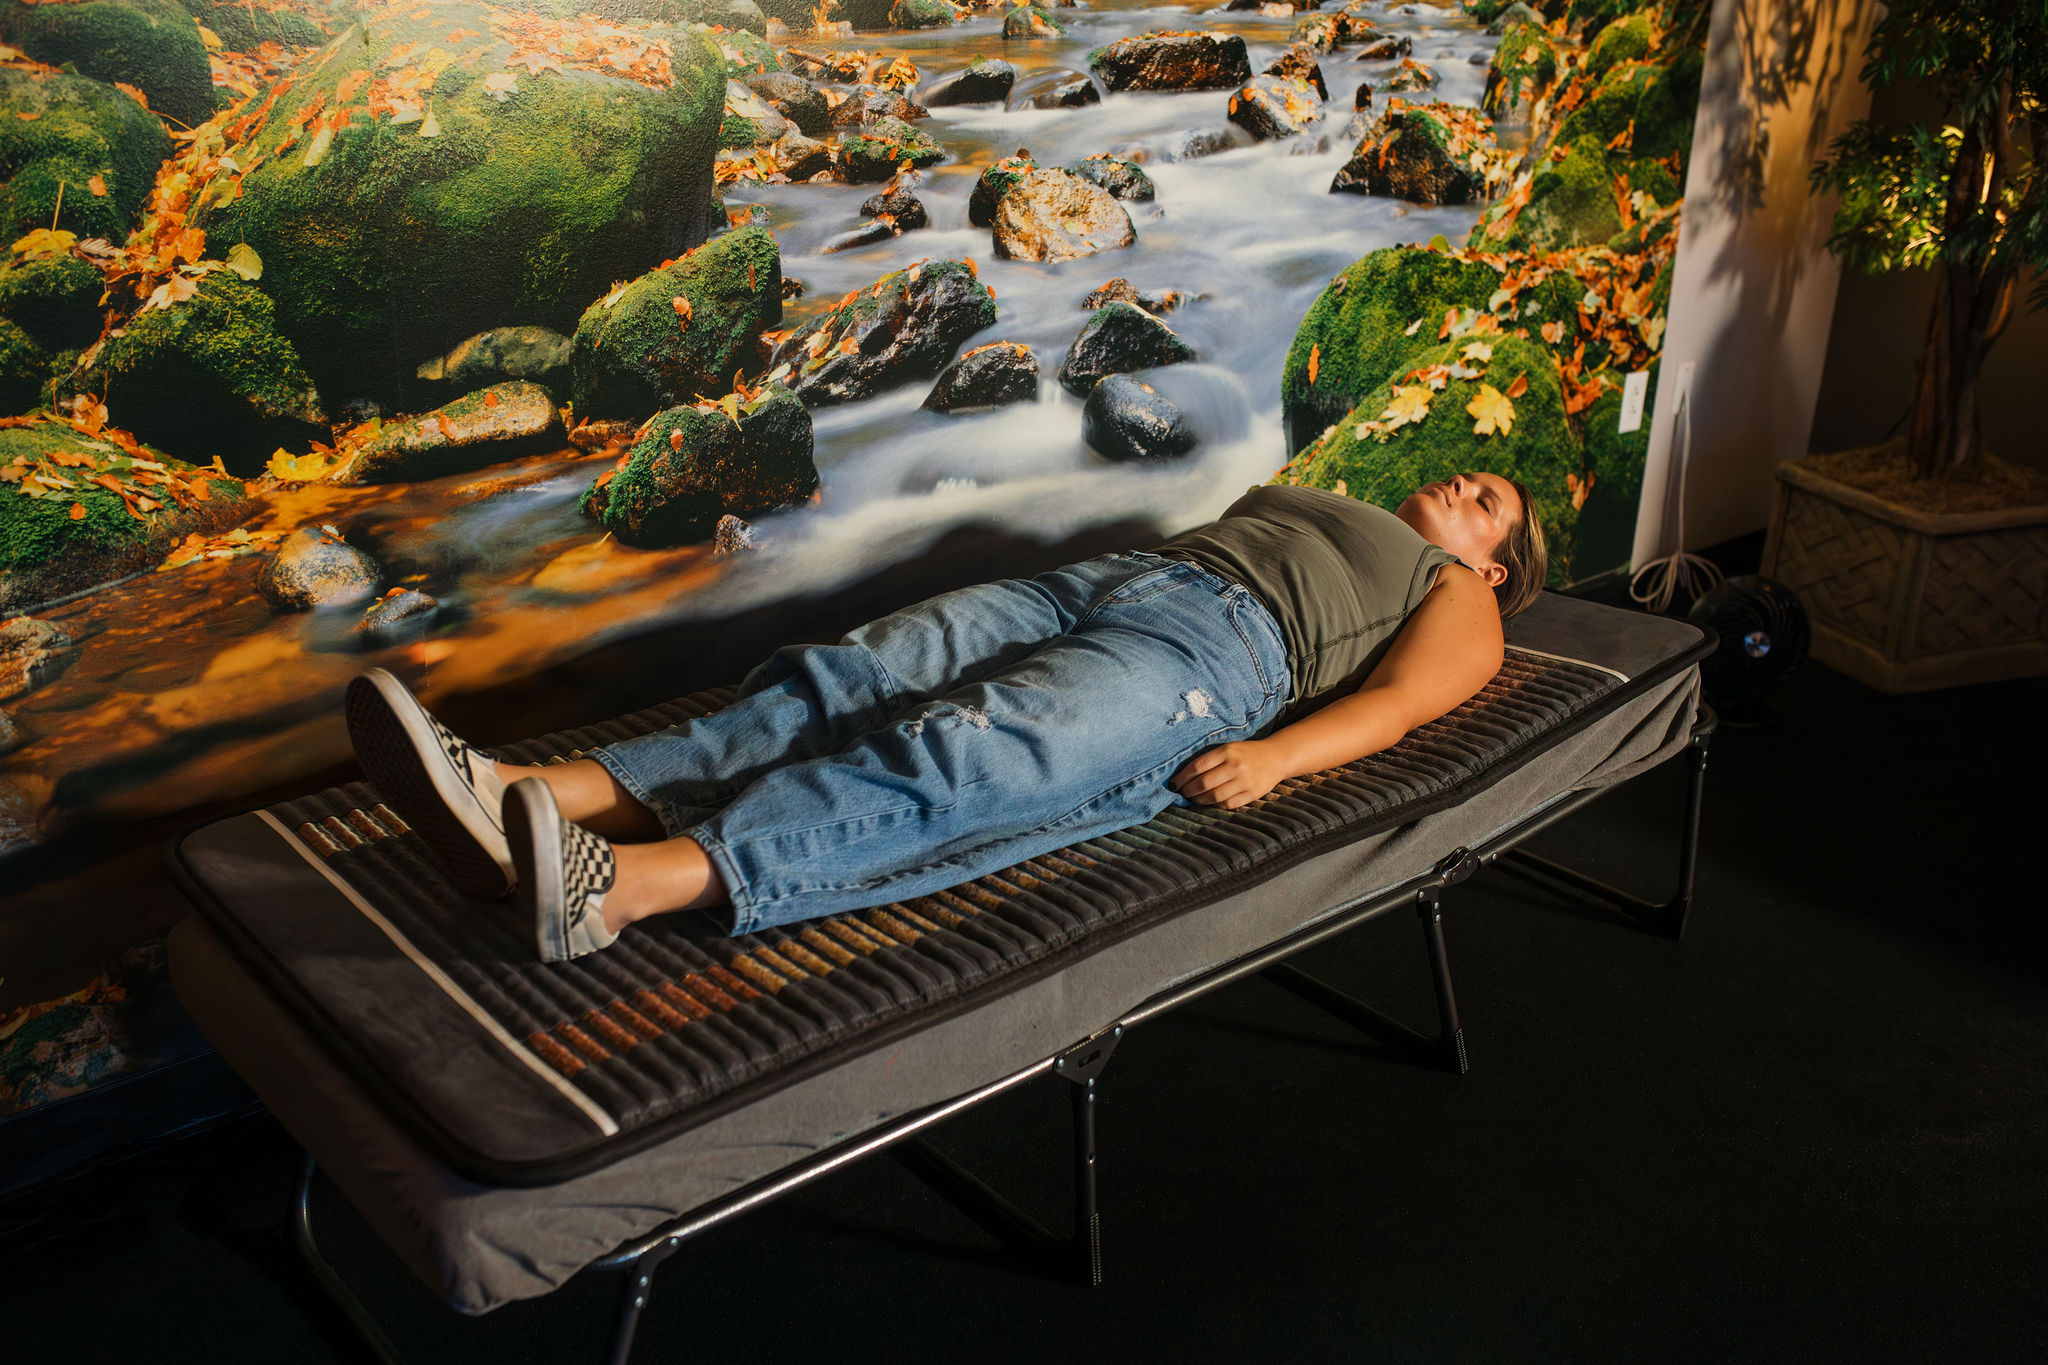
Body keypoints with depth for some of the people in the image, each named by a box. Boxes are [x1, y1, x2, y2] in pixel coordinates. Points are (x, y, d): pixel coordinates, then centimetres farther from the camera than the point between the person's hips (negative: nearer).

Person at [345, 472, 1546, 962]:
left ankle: (625, 885, -56)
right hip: (1097, 580, 7)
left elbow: (1395, 700, 4)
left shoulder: (1459, 601, 23)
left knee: (961, 756, -34)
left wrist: (1273, 756, -18)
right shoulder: (1301, 500, 43)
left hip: (1217, 641, -6)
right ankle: (536, 797, -40)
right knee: (843, 681, -21)